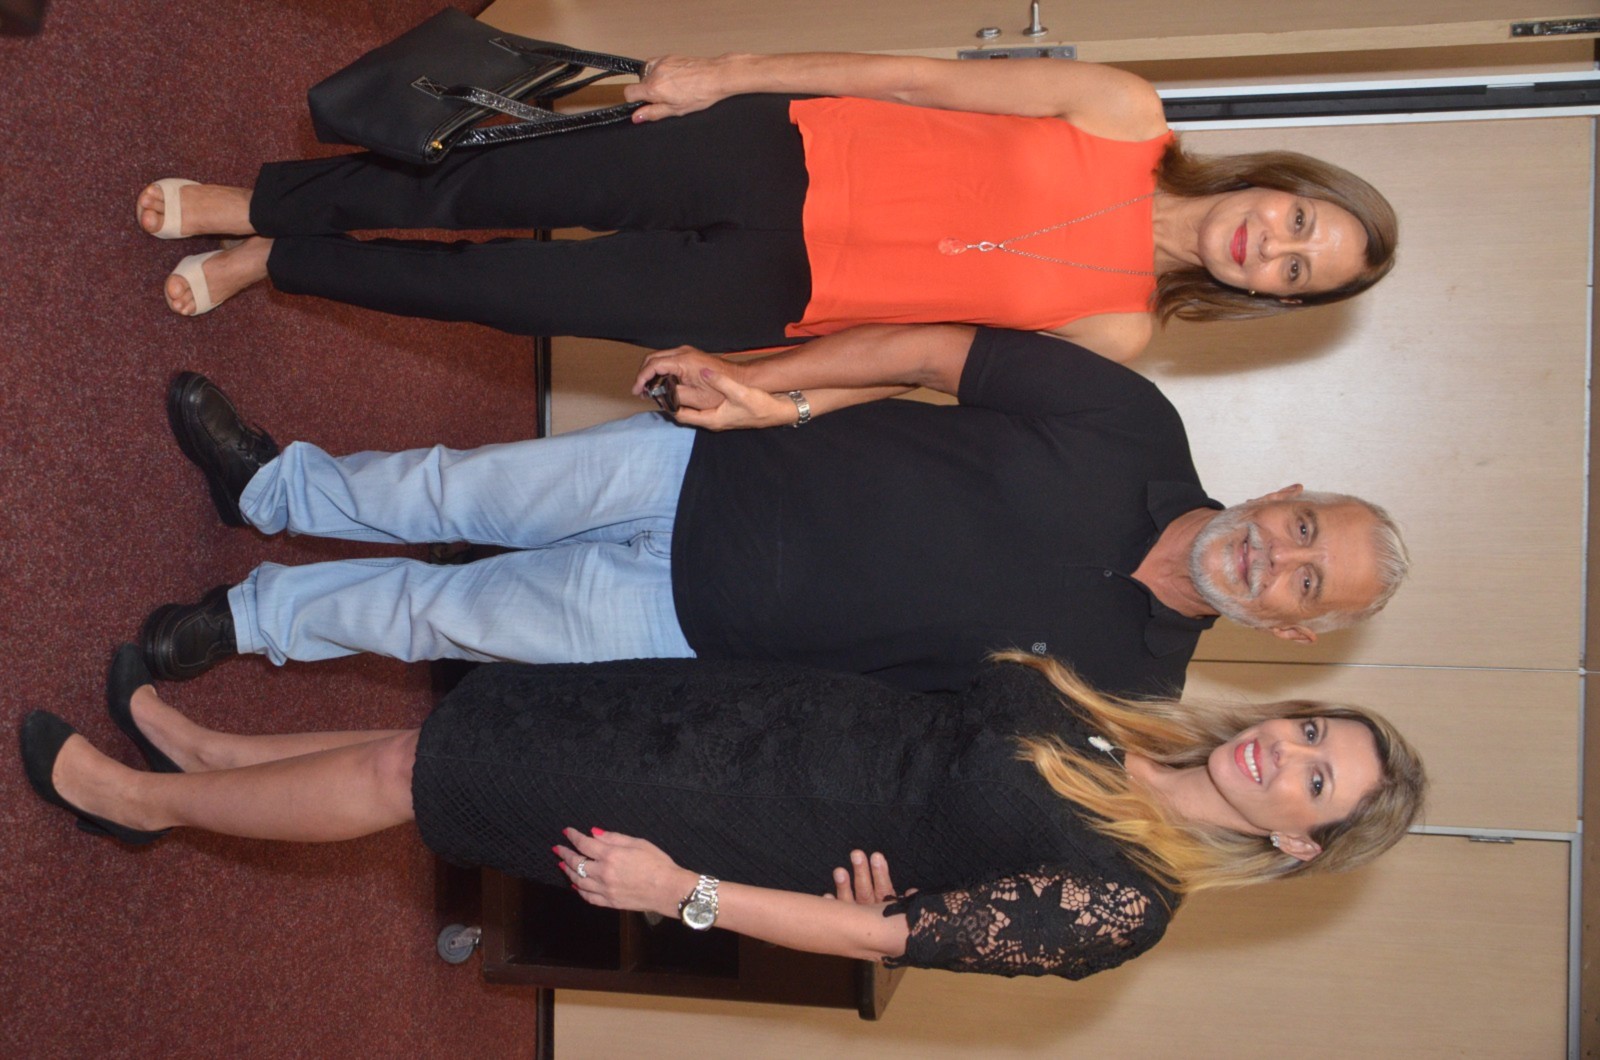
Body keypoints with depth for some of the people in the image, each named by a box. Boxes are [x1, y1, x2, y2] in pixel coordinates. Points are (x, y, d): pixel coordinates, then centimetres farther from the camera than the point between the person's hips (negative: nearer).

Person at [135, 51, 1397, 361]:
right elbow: (919, 76, -2)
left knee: (497, 287, 0)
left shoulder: (1115, 334, -2)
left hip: (772, 303, 0)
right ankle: (250, 203, 21)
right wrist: (725, 72, -2)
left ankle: (270, 261, 22)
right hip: (780, 152, 1)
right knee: (480, 191, -2)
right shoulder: (1127, 117, -3)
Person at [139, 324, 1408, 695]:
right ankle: (271, 486, 40)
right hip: (708, 469, 1)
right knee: (457, 493, 10)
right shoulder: (1134, 424, -11)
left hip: (707, 623, -1)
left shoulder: (1122, 681, -11)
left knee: (440, 610, 5)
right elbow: (936, 349, -8)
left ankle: (254, 614, 33)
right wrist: (750, 383, -9)